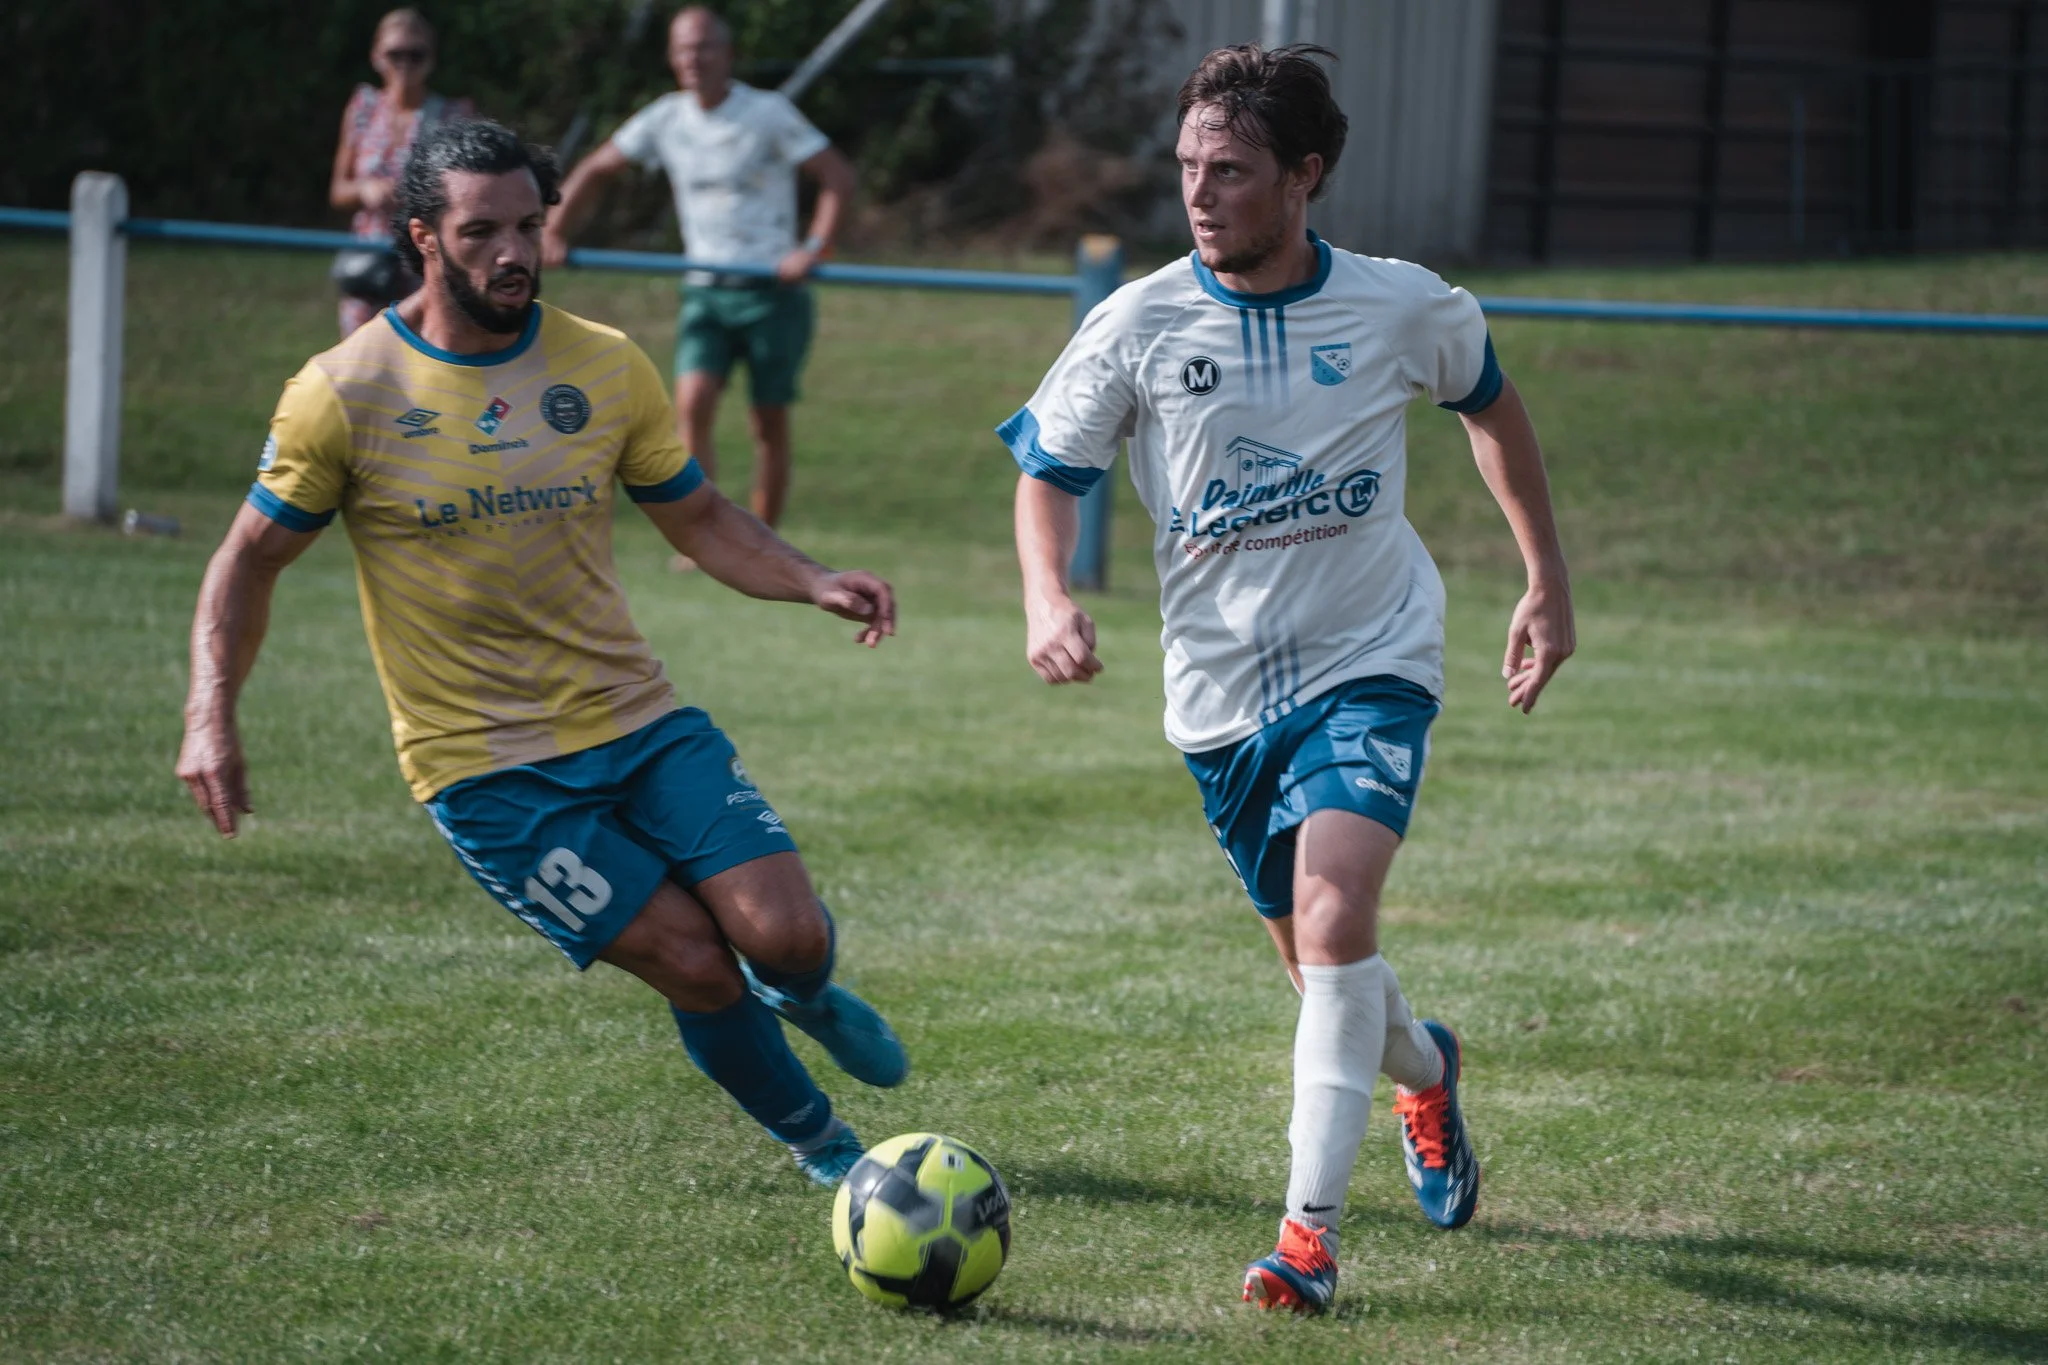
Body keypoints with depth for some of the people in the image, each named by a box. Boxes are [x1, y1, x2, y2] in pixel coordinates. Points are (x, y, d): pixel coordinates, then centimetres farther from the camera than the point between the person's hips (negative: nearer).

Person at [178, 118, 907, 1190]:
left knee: (787, 934, -11)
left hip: (638, 721, 3)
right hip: (486, 770, -3)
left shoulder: (606, 368, 1)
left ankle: (798, 994, 28)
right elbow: (249, 562, 1)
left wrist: (812, 583, -5)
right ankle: (816, 1138, 17)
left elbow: (697, 519, 13)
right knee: (696, 968, -11)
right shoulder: (342, 395, -9)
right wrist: (211, 717, -13)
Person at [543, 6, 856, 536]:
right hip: (705, 292, 3)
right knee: (693, 405, -17)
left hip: (773, 290, -3)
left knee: (769, 423, 3)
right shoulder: (666, 119, 4)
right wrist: (555, 234, 7)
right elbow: (594, 170, 16)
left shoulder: (769, 114, -8)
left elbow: (838, 175, -9)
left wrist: (814, 248, -20)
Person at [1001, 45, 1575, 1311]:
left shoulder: (1401, 306, -9)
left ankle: (1311, 1229, -22)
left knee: (1333, 911, -25)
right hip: (1227, 687, 2)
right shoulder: (1141, 325, -10)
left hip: (1372, 662, -2)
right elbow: (1048, 468, 0)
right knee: (1320, 957, 14)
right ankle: (1424, 1068, 51)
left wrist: (1550, 580, 12)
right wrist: (1049, 596, -20)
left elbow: (1494, 407, 12)